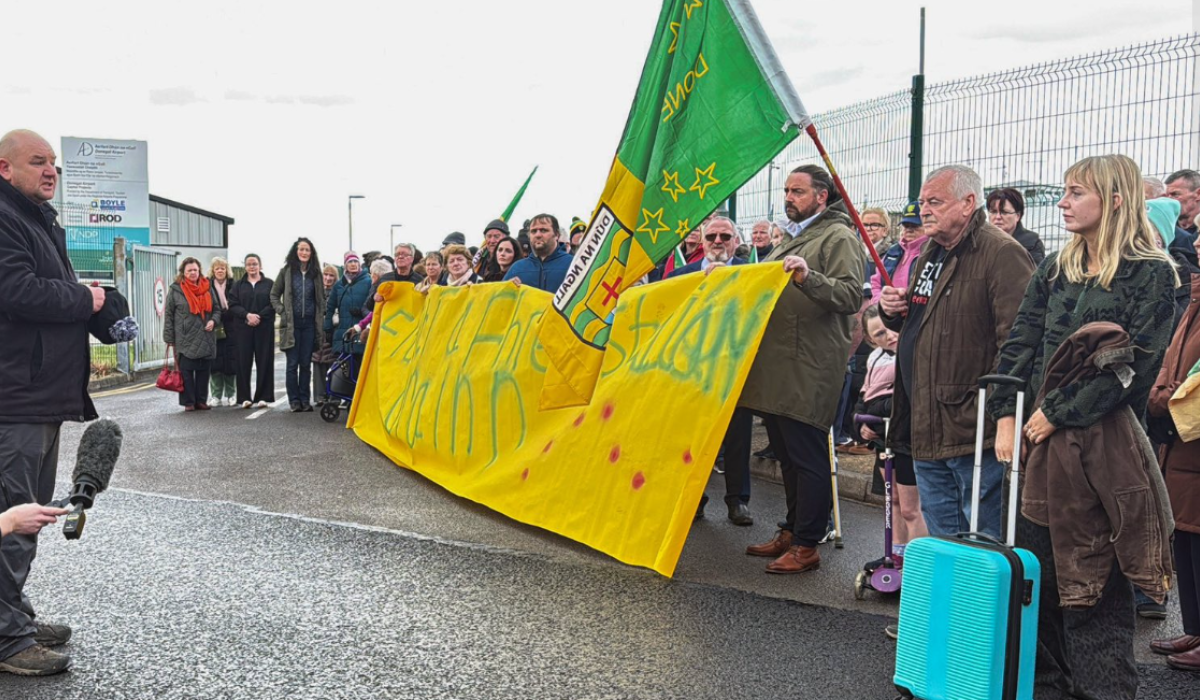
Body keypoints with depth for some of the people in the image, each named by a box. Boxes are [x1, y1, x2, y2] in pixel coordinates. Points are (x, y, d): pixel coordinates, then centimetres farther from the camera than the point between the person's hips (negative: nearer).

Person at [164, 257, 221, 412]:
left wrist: (213, 320, -5)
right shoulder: (175, 289, 1)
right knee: (186, 371, -1)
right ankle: (188, 402, 5)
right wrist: (169, 338, -2)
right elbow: (169, 315, 2)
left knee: (204, 371, 6)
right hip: (185, 339, -3)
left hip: (205, 339, 3)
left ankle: (201, 400, 14)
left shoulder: (207, 288, 11)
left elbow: (217, 309, 17)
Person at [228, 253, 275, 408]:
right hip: (244, 328, 1)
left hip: (264, 328, -1)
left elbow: (273, 304, -3)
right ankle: (245, 397, 4)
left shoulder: (269, 284, 7)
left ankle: (263, 396, 4)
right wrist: (247, 315, -13)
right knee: (244, 362, -1)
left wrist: (259, 317, -14)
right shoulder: (239, 285, 13)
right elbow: (233, 305, 4)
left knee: (264, 361, -2)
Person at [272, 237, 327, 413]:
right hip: (291, 324, -2)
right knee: (292, 364, -1)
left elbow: (322, 298, 16)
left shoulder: (315, 273, 8)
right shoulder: (286, 271, 2)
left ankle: (305, 400, 10)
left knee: (306, 364, 4)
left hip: (310, 323, 2)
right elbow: (274, 295, 8)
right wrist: (281, 311, -3)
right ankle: (294, 400, 6)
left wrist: (321, 315, 4)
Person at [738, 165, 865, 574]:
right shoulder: (795, 240, 24)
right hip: (777, 369, 9)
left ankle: (807, 546, 3)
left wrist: (808, 276, -30)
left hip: (810, 371, -9)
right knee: (787, 455, 14)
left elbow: (852, 295, -18)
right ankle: (791, 532, 24)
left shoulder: (839, 237, -4)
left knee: (808, 457, -4)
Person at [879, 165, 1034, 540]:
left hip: (974, 430, -9)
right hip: (927, 429, 9)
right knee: (941, 540, 20)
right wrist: (895, 311, 8)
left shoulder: (1001, 253, -14)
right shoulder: (931, 255, 17)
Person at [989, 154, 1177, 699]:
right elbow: (1020, 344, 8)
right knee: (1035, 567, 10)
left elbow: (1134, 366, -12)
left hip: (1103, 444, -5)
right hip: (1040, 438, 6)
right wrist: (1005, 415, -3)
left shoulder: (1152, 274, -4)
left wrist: (1058, 413, -13)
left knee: (1095, 575, 2)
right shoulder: (1055, 269, 13)